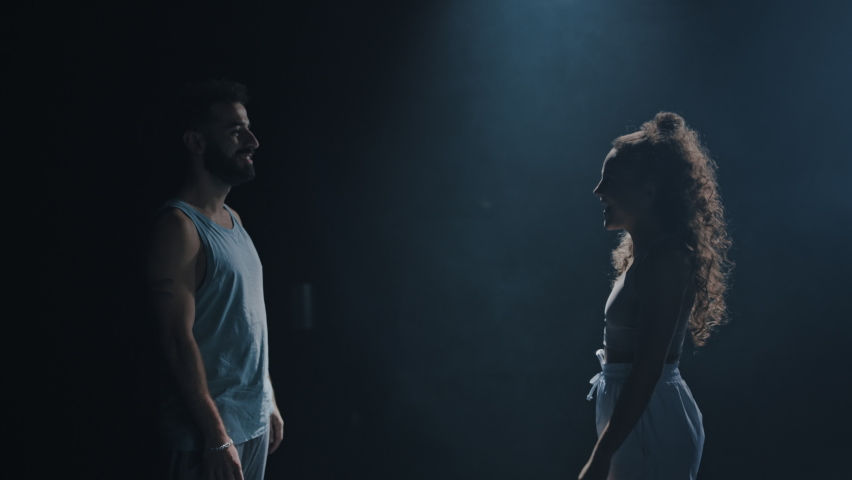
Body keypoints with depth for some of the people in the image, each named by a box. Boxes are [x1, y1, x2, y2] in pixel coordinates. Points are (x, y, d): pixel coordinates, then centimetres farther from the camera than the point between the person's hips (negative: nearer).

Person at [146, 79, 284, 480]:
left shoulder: (233, 220, 12)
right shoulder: (179, 225, -14)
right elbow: (178, 339, -19)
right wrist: (216, 437, -21)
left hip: (254, 419, 8)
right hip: (209, 430, -8)